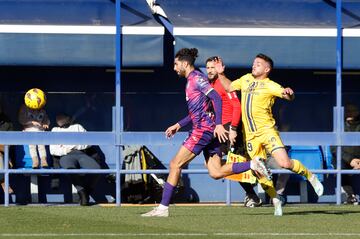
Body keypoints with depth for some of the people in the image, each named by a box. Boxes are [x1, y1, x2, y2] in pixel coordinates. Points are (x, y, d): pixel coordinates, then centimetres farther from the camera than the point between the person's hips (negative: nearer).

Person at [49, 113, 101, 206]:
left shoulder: (77, 127, 34)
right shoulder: (55, 130, 31)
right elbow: (53, 150, 16)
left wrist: (76, 146, 1)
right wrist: (64, 151, -3)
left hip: (81, 154, 2)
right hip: (66, 156, -2)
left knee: (96, 168, -33)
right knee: (70, 169, -42)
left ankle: (87, 192, -22)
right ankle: (82, 192, -37)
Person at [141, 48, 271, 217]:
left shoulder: (197, 78, -9)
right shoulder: (191, 80, 21)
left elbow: (216, 98, -20)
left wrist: (219, 124, -26)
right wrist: (178, 125, 27)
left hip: (204, 129, -10)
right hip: (209, 131, 10)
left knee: (175, 164, -7)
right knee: (216, 173, 4)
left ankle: (163, 208, -7)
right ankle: (252, 165, 0)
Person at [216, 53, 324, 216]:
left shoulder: (270, 86, -4)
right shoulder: (246, 79, 14)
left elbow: (287, 95, -17)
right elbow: (229, 87, 27)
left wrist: (289, 93, -39)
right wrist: (221, 74, 13)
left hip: (267, 131, -5)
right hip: (251, 135, 5)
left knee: (285, 163, -19)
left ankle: (310, 177, 6)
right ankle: (275, 201, 15)